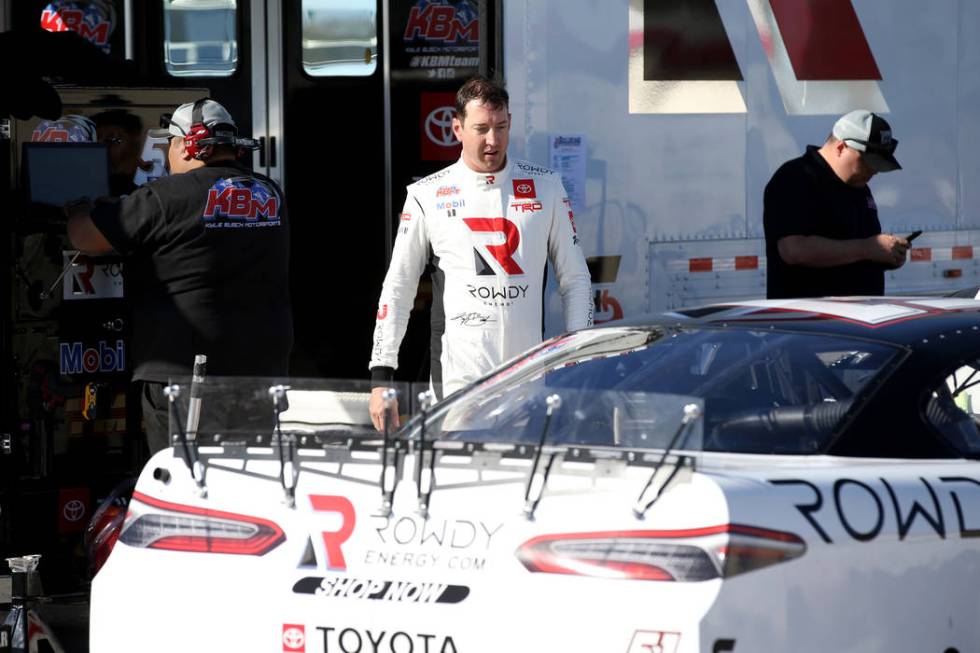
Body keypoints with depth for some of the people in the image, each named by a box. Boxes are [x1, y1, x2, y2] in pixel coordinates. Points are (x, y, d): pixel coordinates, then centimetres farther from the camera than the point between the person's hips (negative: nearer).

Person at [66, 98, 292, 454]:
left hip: (182, 368, -6)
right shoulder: (270, 196, 9)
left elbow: (84, 237, -4)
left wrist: (79, 207, 19)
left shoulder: (167, 197, -11)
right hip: (263, 368, 6)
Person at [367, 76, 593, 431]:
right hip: (459, 376, -2)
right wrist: (381, 377, 0)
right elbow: (398, 289, 6)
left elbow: (574, 278, 14)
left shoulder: (546, 187, 10)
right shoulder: (427, 196, 5)